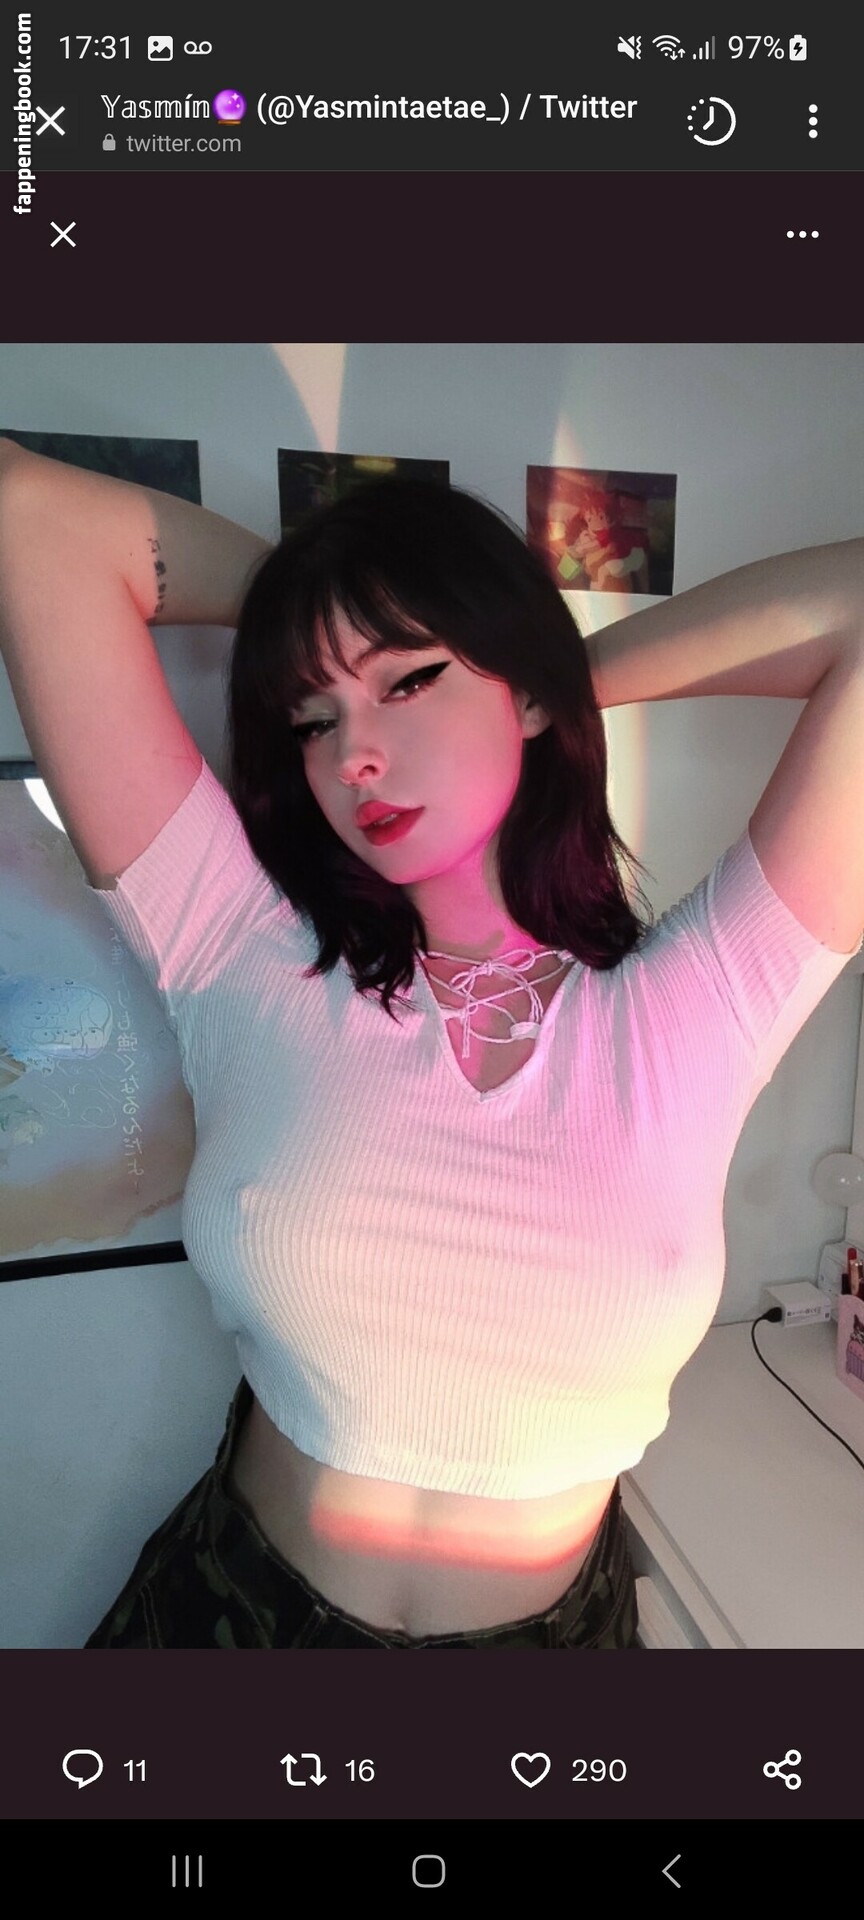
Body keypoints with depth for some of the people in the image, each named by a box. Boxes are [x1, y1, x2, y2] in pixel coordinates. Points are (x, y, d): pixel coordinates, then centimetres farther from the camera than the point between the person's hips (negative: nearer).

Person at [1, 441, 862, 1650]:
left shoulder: (692, 1017, -16)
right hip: (241, 1601, 1)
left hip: (554, 1622, 0)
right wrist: (305, 593, -8)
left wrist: (569, 664, -12)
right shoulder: (249, 974, -16)